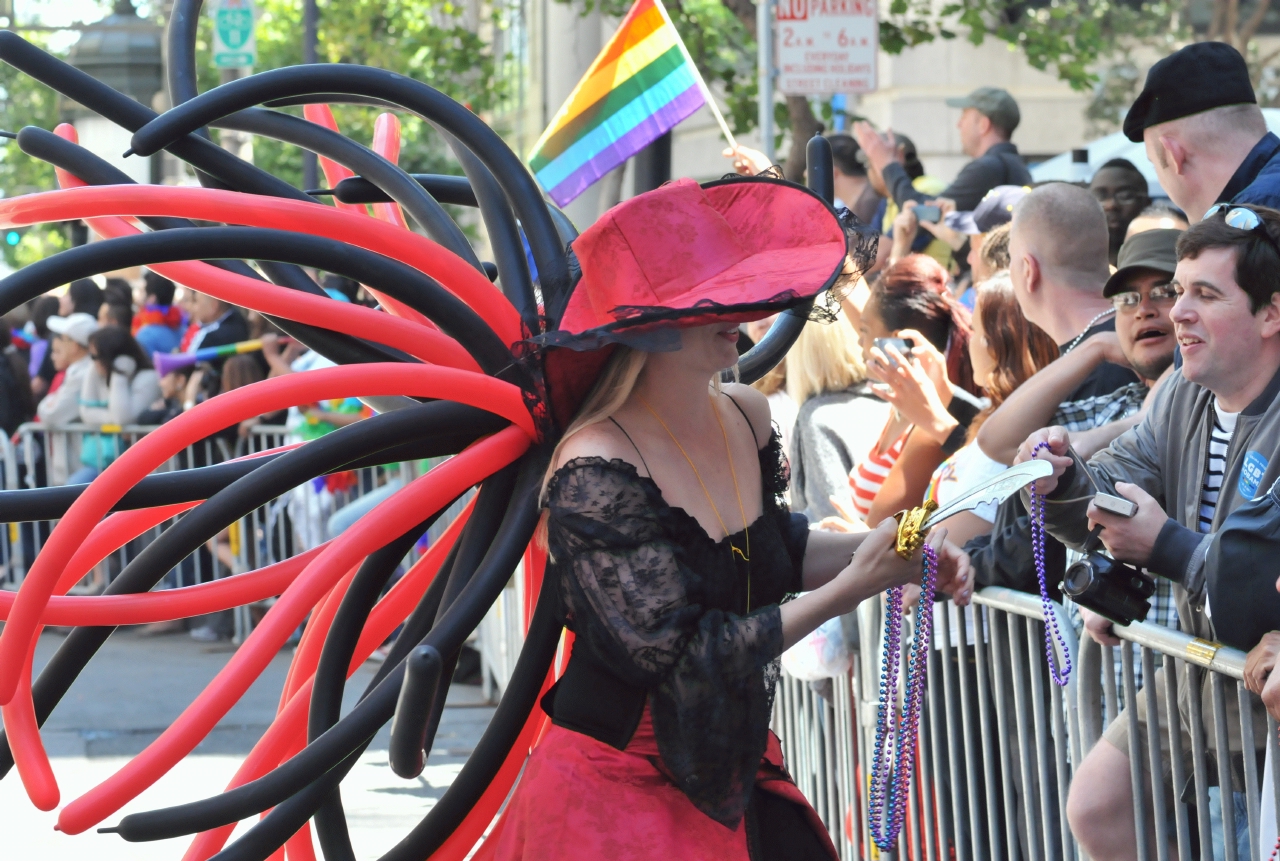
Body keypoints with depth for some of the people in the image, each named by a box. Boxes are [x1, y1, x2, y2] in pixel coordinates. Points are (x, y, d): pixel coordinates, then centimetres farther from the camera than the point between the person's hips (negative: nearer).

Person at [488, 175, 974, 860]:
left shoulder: (745, 418, 0)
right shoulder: (597, 474, -23)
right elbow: (680, 656, -23)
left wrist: (885, 549, -2)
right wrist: (851, 587, -20)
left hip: (737, 776, 7)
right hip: (617, 798, -7)